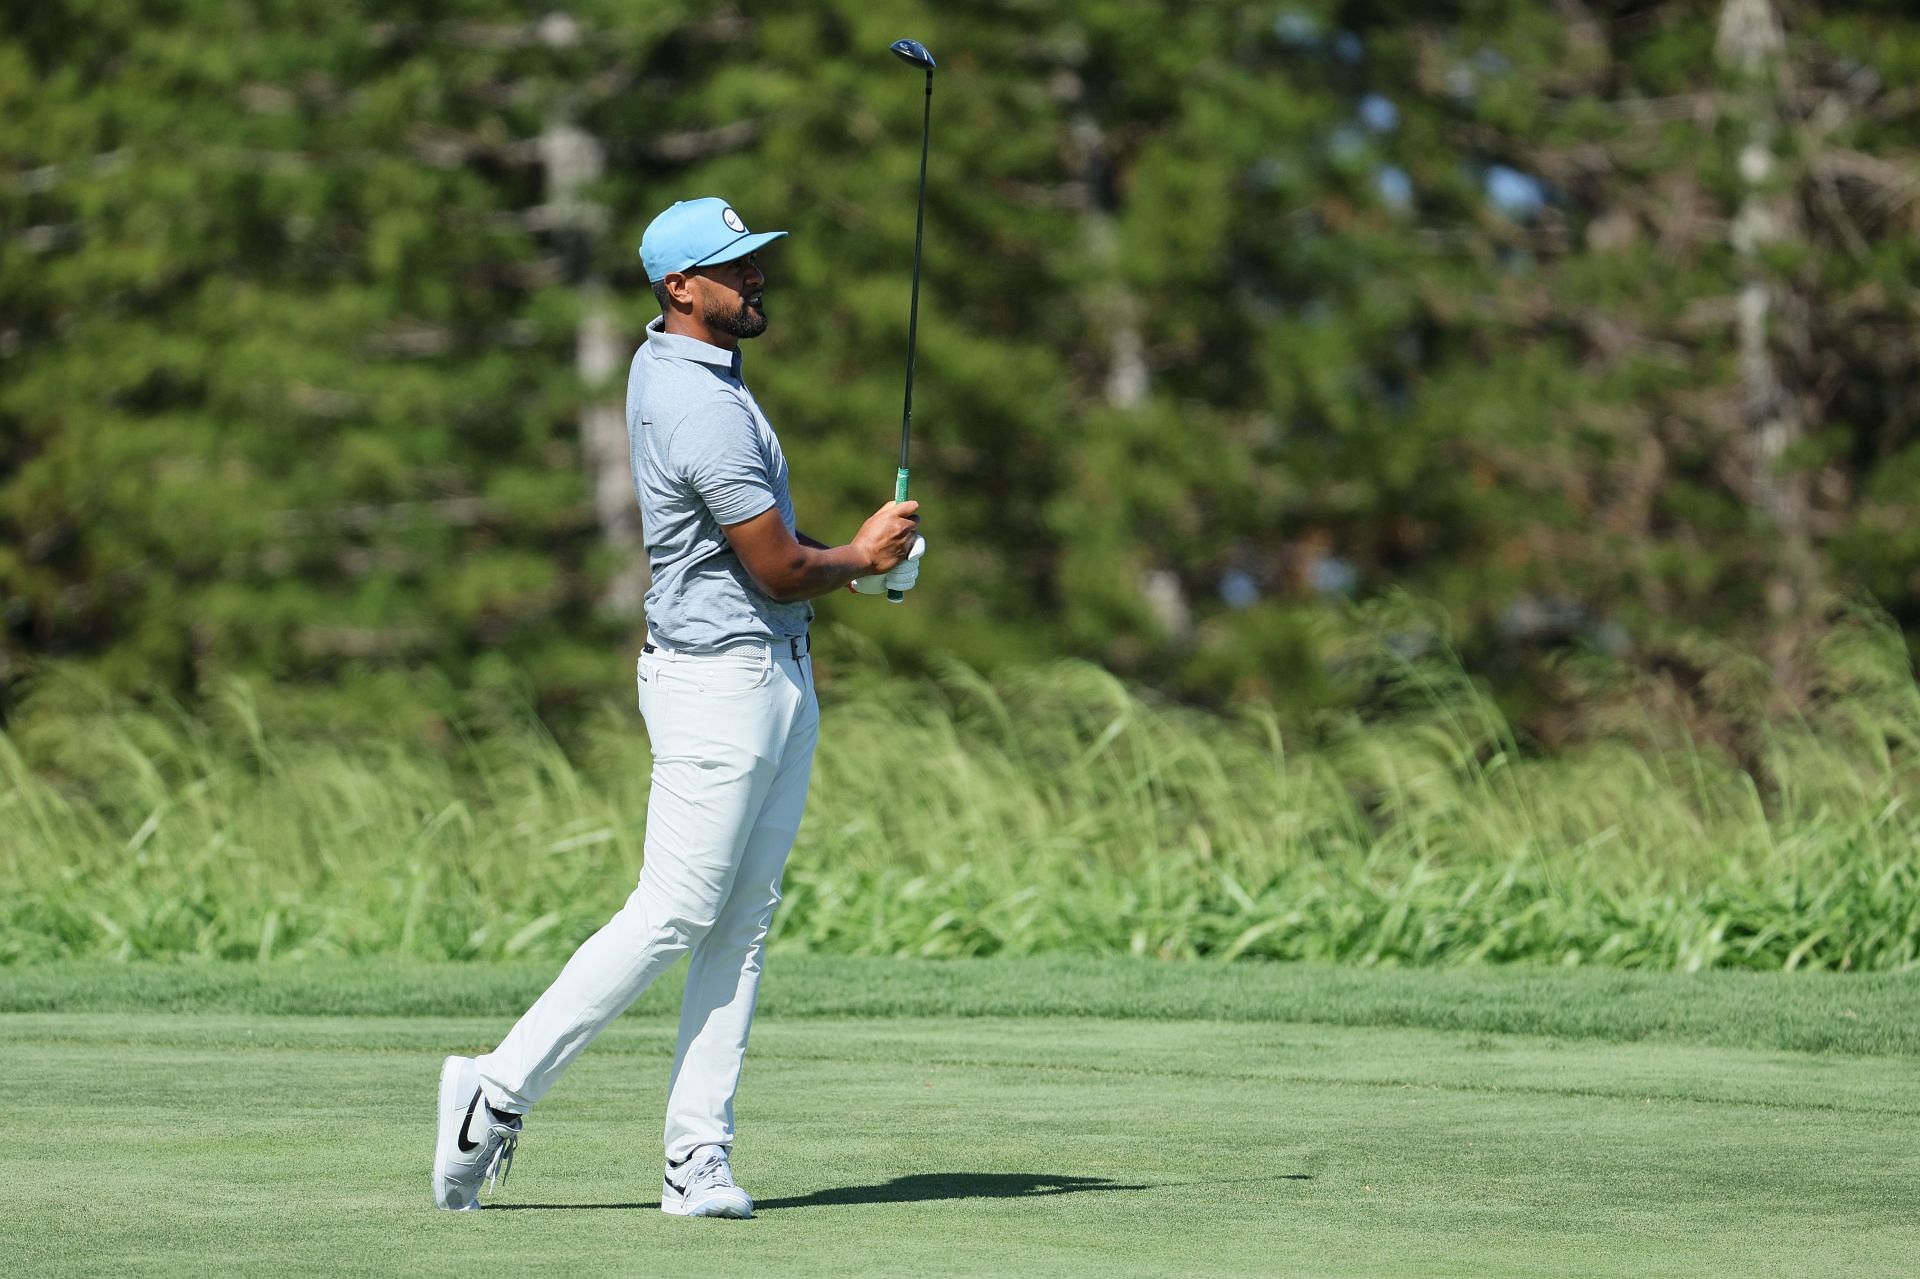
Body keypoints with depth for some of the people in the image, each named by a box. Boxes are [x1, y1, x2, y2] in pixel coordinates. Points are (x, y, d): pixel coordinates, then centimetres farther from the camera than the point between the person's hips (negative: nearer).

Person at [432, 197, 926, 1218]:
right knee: (674, 916, -8)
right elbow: (780, 570, -16)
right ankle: (499, 1093, -1)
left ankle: (699, 1159, 2)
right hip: (720, 681, -10)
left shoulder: (664, 361, 10)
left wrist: (852, 562, 11)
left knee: (742, 925, 5)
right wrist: (860, 557, 5)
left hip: (778, 674, 10)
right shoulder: (704, 413, -22)